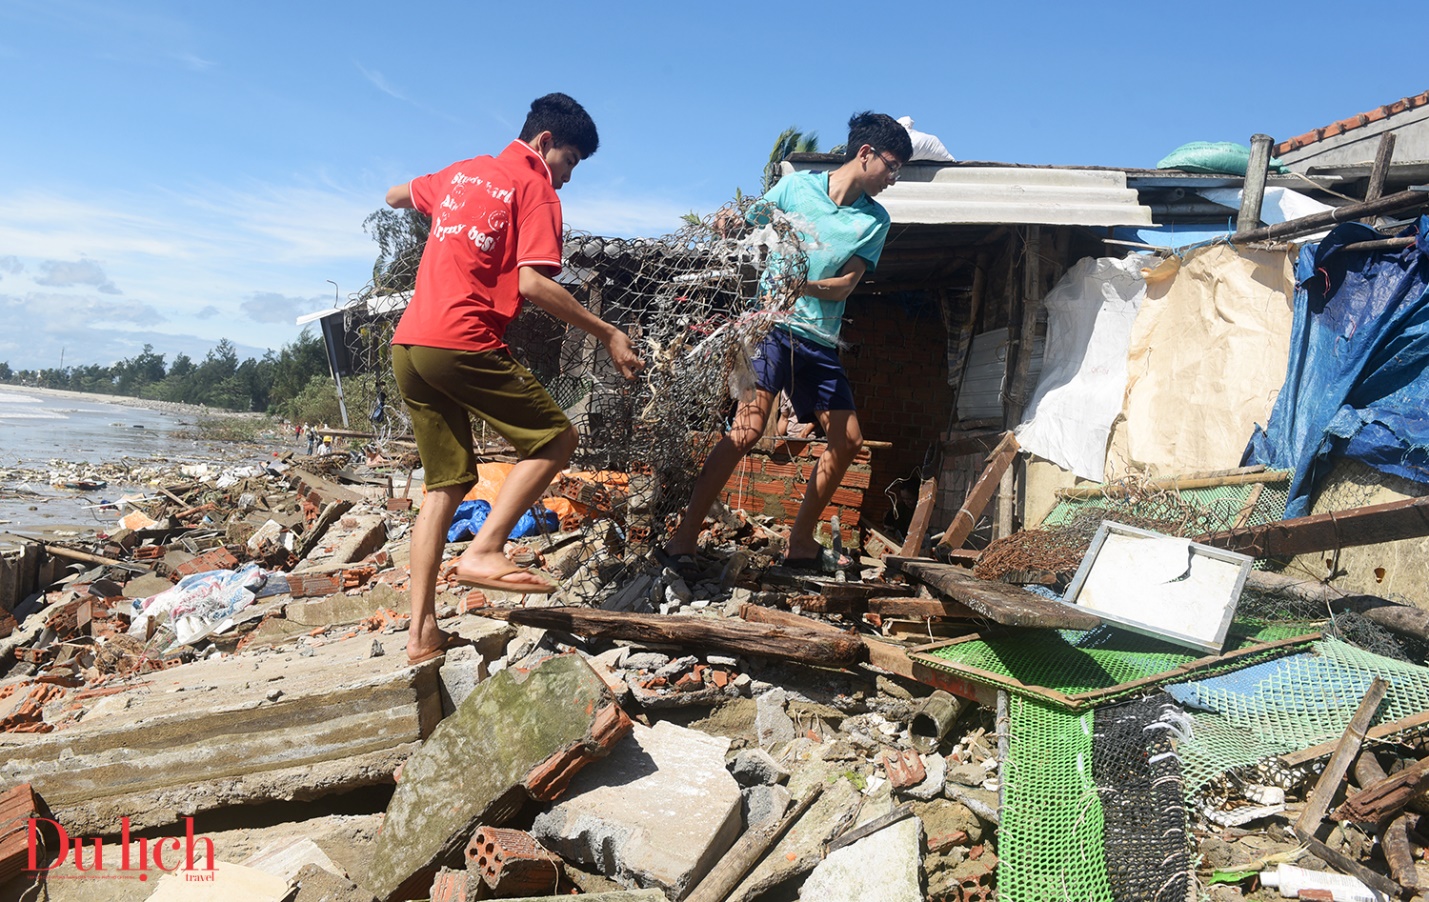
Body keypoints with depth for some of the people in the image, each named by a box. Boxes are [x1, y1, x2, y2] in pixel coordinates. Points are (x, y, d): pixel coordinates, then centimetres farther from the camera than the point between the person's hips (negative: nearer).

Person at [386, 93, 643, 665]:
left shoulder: (463, 172, 21)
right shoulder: (536, 189, 0)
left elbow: (395, 197, 38)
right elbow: (531, 284, -14)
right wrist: (608, 333, -10)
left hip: (407, 344, 8)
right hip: (463, 344, -8)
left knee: (446, 483, 10)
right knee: (555, 438, 4)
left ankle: (422, 633, 7)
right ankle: (483, 552, -9)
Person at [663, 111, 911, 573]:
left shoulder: (875, 220, 8)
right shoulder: (796, 185, 1)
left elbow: (845, 285, -3)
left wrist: (804, 286, -22)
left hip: (821, 341, 5)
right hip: (772, 325, -5)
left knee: (848, 440, 3)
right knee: (747, 428, -20)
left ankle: (801, 541, 16)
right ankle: (683, 539, -15)